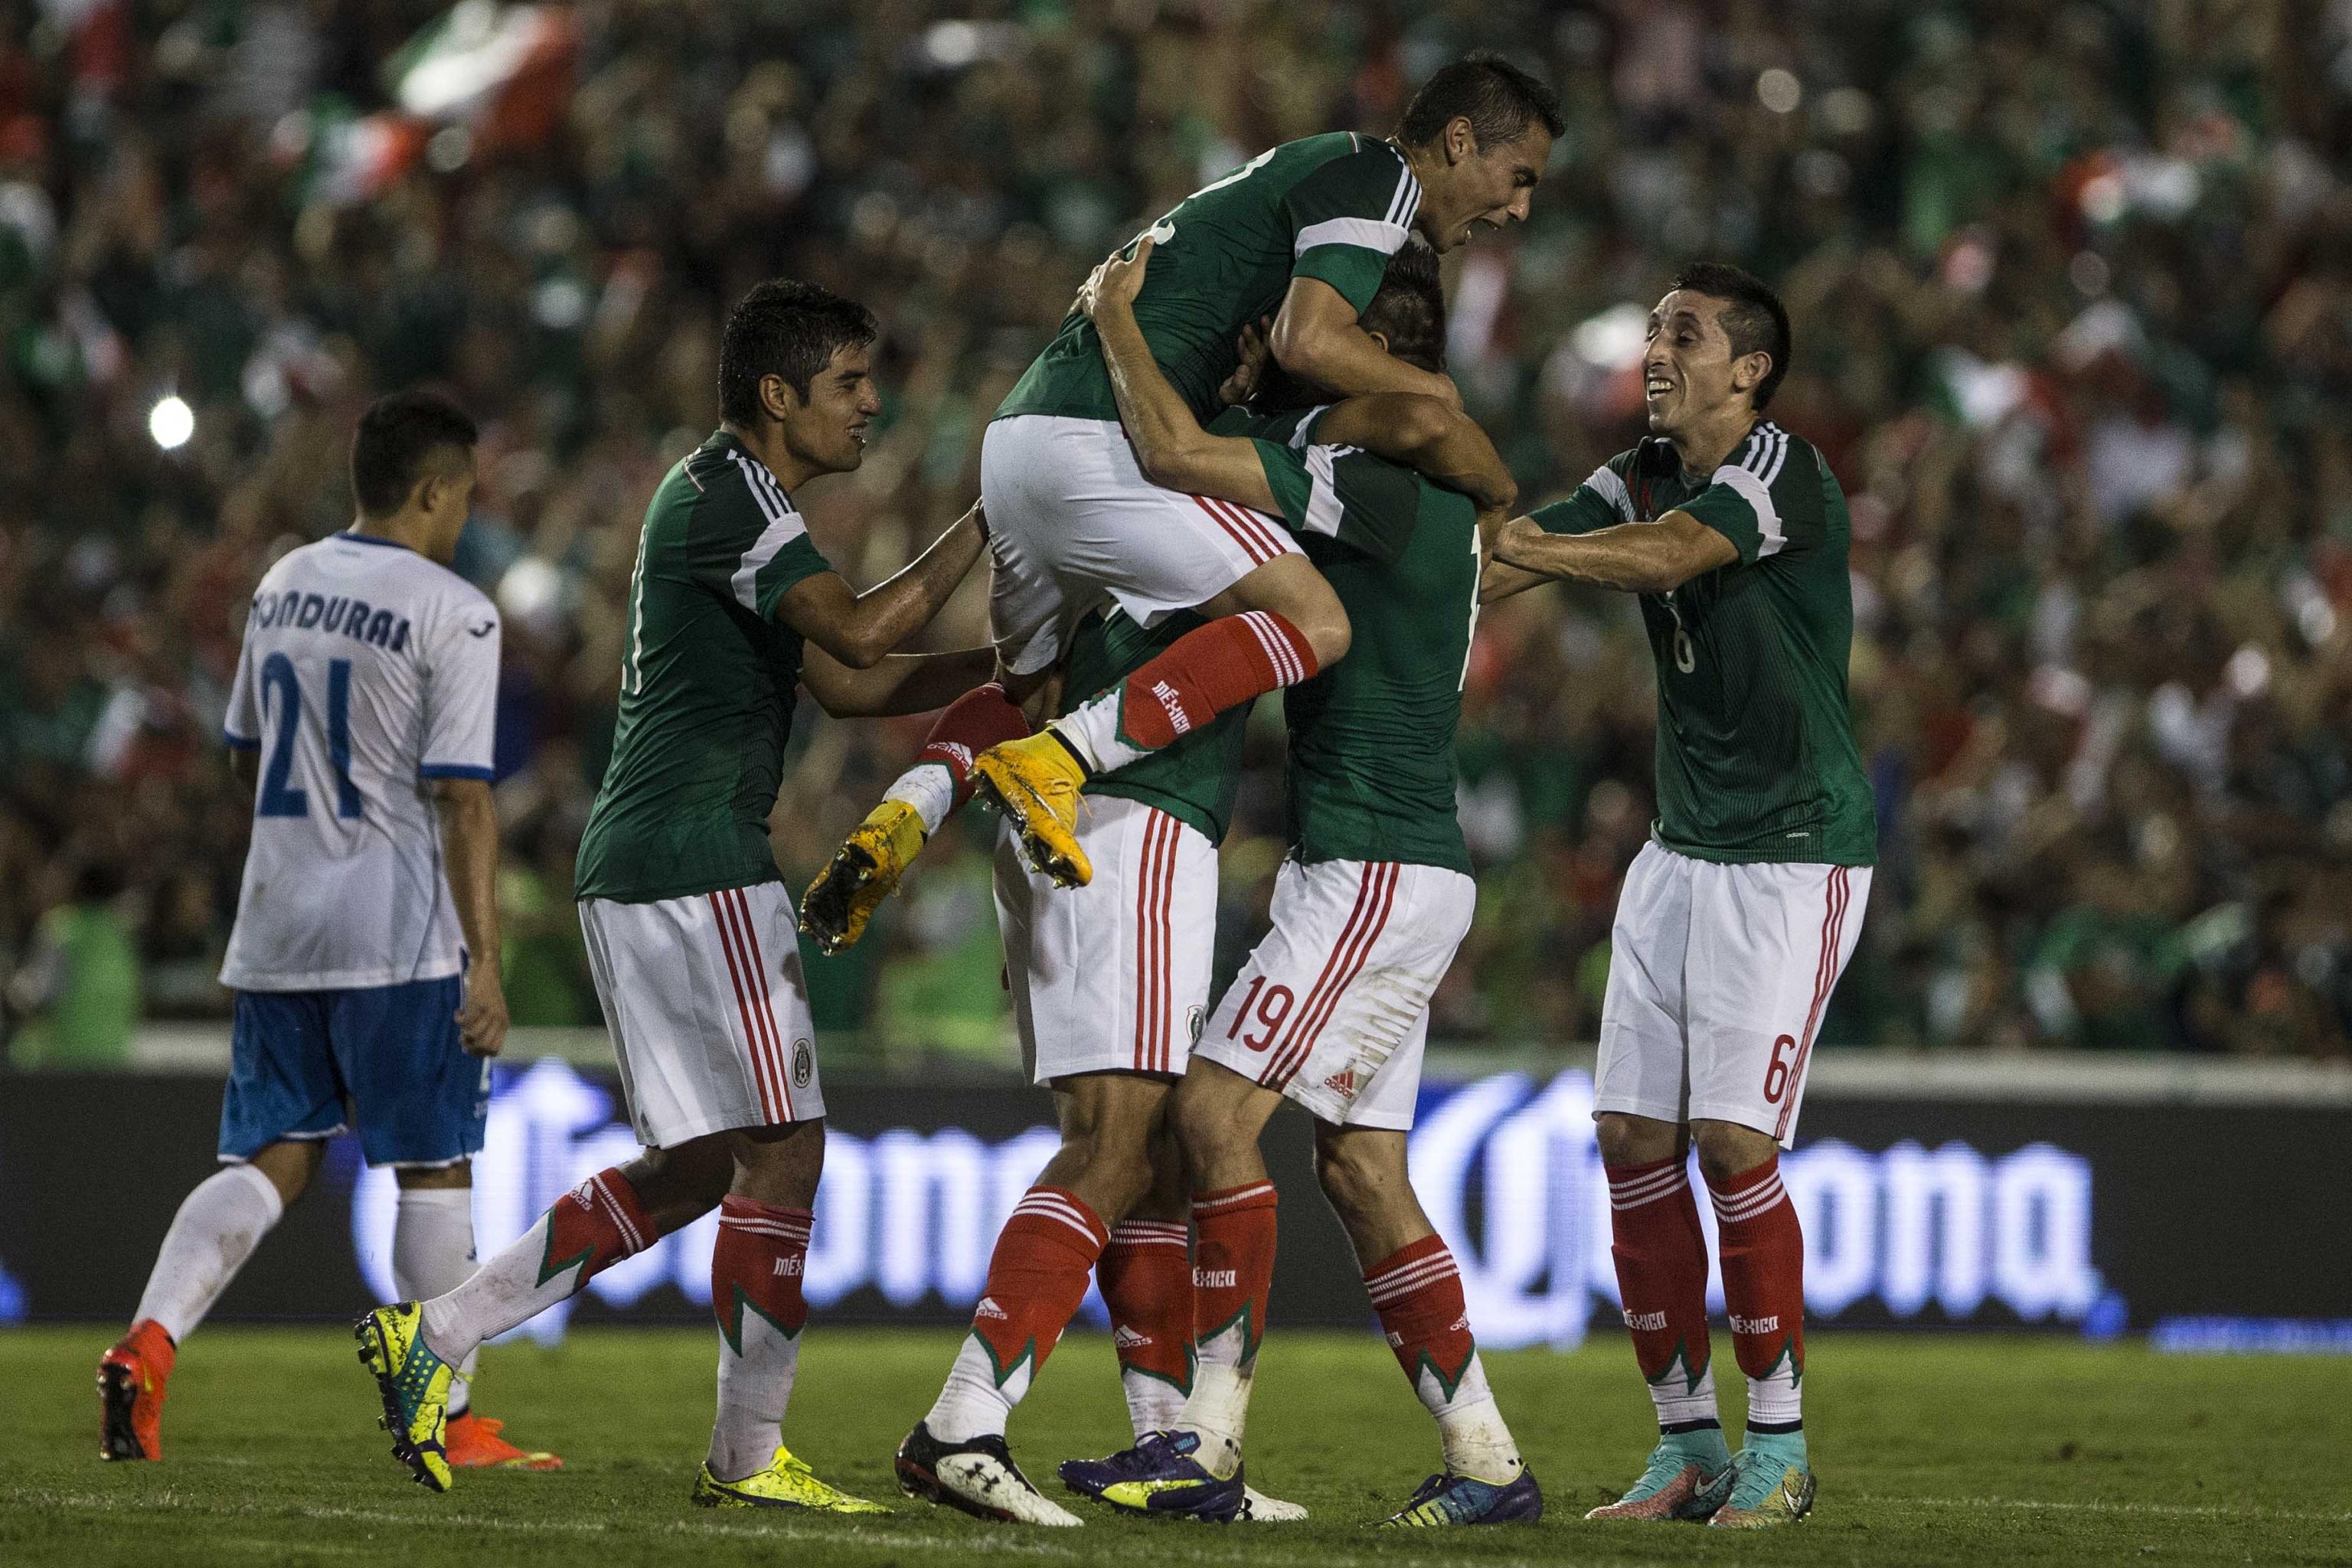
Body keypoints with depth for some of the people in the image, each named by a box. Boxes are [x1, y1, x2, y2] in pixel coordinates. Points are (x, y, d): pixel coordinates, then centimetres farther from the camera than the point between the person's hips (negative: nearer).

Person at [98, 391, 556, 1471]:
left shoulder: (283, 586, 10)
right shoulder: (451, 613, -11)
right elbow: (462, 797, -15)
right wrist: (484, 960, -14)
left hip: (276, 926, 6)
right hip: (402, 936, -6)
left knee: (269, 1160, 8)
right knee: (433, 1170, 4)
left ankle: (148, 1343, -12)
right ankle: (449, 1421, 8)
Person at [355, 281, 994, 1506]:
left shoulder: (724, 497, 21)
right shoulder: (728, 495, -11)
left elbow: (847, 686, 23)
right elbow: (861, 633, -24)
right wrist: (987, 524, -16)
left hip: (635, 871, 10)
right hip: (697, 865, -10)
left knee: (696, 1165, 13)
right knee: (781, 1150, -5)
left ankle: (435, 1335, 11)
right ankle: (748, 1453, -1)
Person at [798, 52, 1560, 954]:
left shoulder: (1310, 171, 28)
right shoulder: (1376, 177, -1)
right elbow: (1310, 343, -16)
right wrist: (1436, 395, 0)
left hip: (1019, 439, 10)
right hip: (1100, 438, -10)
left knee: (1025, 685, 26)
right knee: (1313, 623, -13)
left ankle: (902, 817, -1)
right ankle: (1053, 765, -24)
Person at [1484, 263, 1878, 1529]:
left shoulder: (1786, 477, -14)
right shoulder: (1644, 480, 9)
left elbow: (1672, 554, -31)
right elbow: (1507, 558, 0)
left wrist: (1523, 548, -36)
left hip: (1796, 853, -7)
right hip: (1683, 847, 7)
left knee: (1733, 1141, -13)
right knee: (1633, 1140, 0)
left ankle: (1780, 1446, -2)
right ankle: (1688, 1444, 7)